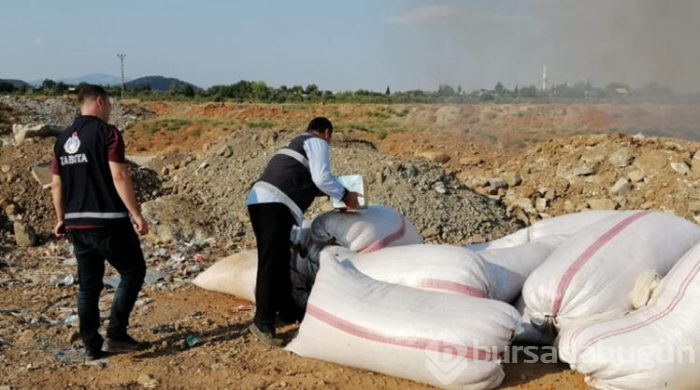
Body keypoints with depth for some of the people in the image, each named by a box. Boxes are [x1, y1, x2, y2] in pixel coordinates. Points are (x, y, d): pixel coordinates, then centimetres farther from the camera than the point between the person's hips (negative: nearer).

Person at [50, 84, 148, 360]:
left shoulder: (63, 139, 11)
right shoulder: (106, 133, -9)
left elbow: (56, 183, 14)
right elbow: (119, 177, -17)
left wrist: (62, 219, 23)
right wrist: (136, 214, -14)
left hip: (76, 223, 7)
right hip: (108, 222, -7)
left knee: (88, 285, 13)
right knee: (133, 272, 8)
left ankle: (92, 346, 16)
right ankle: (116, 334, 4)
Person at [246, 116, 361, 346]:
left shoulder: (297, 144, 32)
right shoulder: (317, 143, 5)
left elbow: (303, 181, 34)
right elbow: (321, 178, -7)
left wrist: (334, 192, 39)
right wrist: (344, 196, 6)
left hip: (260, 200, 10)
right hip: (274, 204, -10)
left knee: (280, 259, 15)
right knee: (271, 262, -10)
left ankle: (288, 311, 24)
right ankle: (262, 321, -10)